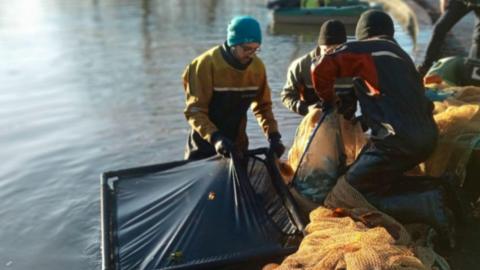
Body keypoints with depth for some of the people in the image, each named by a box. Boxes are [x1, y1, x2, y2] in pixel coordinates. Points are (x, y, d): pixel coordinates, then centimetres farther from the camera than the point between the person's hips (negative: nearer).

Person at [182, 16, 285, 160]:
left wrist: (273, 135, -11)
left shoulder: (257, 66, -6)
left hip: (237, 145, 4)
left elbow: (263, 105, 3)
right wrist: (215, 137, -36)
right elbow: (194, 110, -21)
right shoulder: (207, 64, -20)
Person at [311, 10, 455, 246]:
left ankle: (427, 206, -13)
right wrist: (368, 119, 30)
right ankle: (428, 190, 3)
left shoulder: (363, 49, 1)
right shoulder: (401, 55, 26)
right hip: (427, 136, 9)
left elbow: (322, 68, -8)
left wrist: (327, 99, 9)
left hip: (399, 140, -9)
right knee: (378, 180, 23)